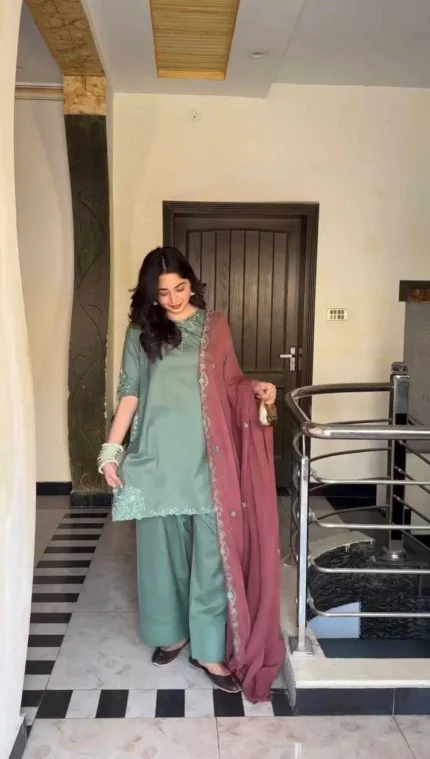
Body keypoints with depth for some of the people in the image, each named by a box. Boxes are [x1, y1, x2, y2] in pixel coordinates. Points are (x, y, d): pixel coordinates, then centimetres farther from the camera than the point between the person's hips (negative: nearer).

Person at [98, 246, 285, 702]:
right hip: (159, 457, 1)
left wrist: (256, 388, -12)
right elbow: (129, 393, 4)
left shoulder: (214, 326, 5)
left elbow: (230, 382, 10)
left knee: (213, 549, 1)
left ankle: (209, 649, 14)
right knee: (163, 545, 11)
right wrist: (111, 449, -1)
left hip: (208, 457, 0)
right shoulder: (140, 331, 4)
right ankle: (172, 631, 32)